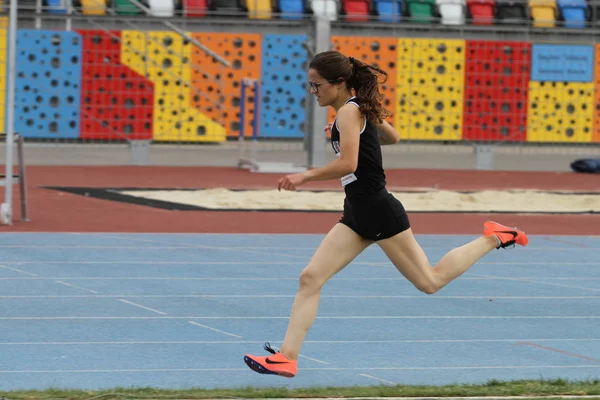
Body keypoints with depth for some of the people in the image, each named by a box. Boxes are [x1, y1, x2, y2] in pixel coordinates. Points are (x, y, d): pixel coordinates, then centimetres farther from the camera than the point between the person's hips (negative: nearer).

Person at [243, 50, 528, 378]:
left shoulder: (348, 112, -16)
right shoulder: (361, 108, 11)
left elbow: (347, 164, -28)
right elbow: (393, 137, 28)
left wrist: (305, 176, -23)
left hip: (378, 211, -10)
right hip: (357, 215, 10)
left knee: (430, 281, 4)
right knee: (310, 278, -3)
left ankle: (493, 238, 18)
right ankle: (287, 357, -7)